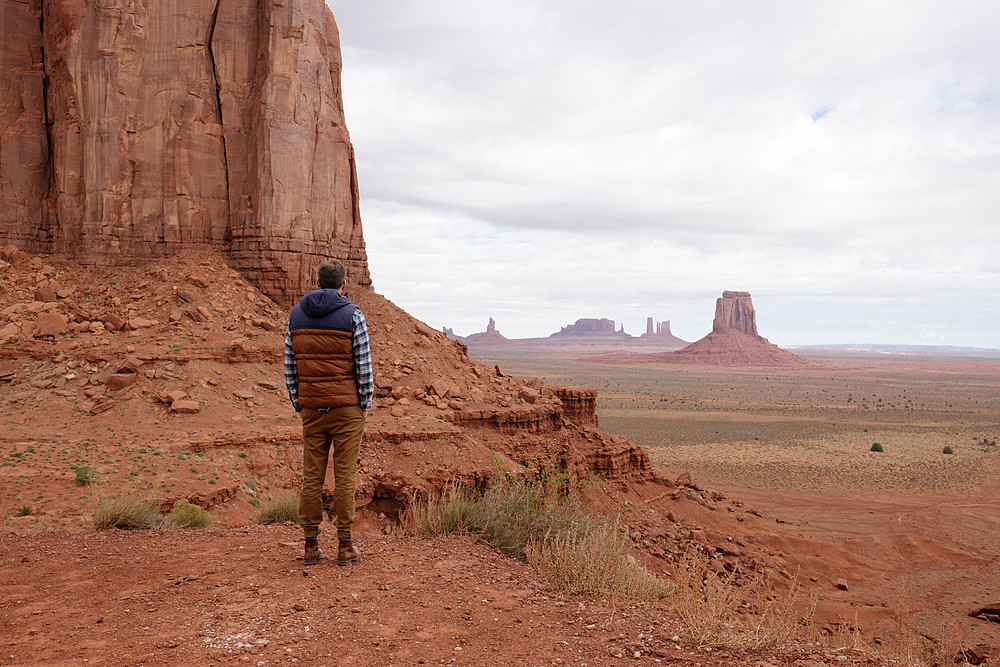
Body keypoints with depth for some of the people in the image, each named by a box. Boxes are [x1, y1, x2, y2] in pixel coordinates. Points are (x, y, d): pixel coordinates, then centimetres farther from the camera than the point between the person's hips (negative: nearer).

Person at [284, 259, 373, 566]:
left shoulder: (296, 315, 6)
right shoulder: (353, 315, -7)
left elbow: (290, 367, 8)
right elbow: (364, 367, -8)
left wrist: (299, 405, 14)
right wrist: (365, 406, 2)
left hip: (312, 410, 4)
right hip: (347, 408, -3)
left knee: (312, 477, 7)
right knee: (344, 477, 1)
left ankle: (311, 545, 13)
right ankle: (345, 546, 7)